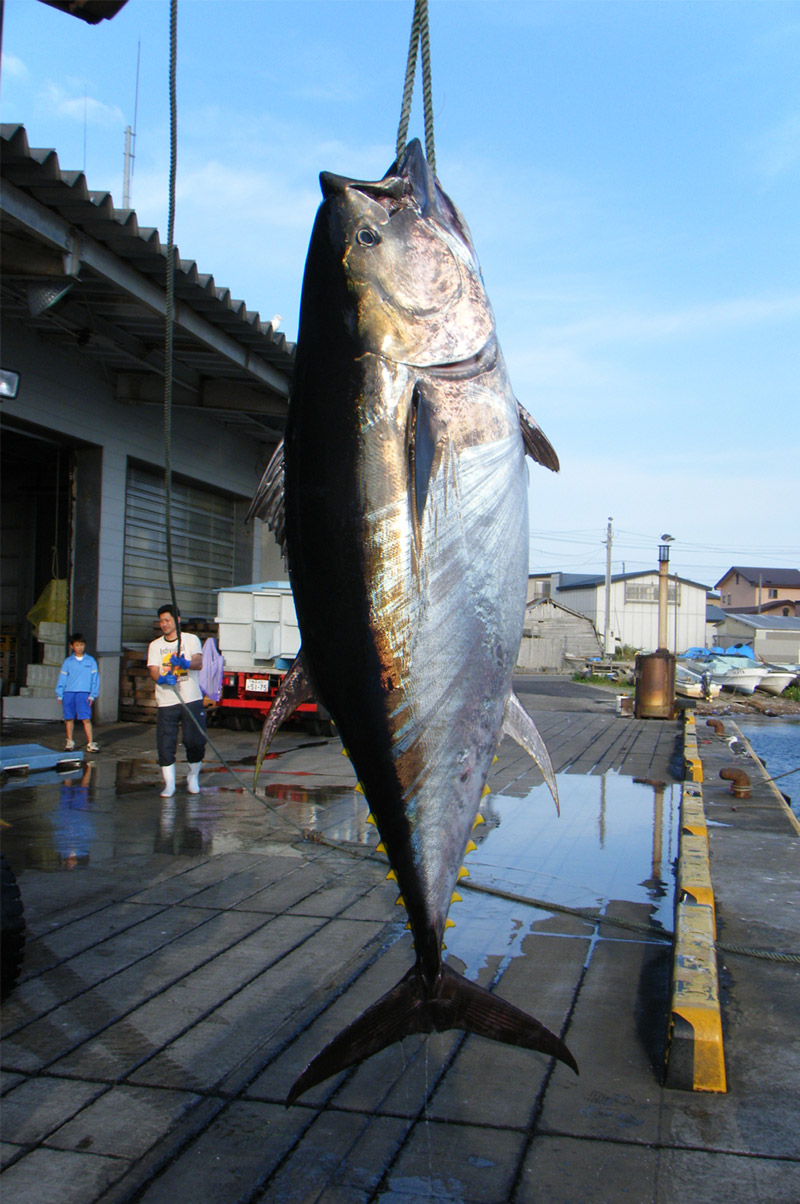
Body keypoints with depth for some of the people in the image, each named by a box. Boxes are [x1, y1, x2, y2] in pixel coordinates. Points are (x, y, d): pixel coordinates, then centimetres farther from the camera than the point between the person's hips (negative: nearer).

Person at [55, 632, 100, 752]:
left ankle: (90, 743, -8)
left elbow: (95, 678, 6)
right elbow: (62, 678, 9)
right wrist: (59, 695, 4)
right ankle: (69, 742, 21)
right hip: (68, 693, 2)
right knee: (69, 718, 8)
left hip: (84, 693, -2)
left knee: (86, 719, -9)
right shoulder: (68, 662, 8)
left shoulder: (90, 661, 7)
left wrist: (92, 695, 0)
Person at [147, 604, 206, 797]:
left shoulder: (191, 639, 5)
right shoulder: (155, 645, 11)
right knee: (165, 743, -3)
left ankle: (193, 778, 20)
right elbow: (153, 671, 0)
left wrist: (186, 663, -32)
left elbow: (199, 663, -10)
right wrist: (162, 678, -22)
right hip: (165, 702, 2)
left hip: (191, 699, -1)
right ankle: (169, 783, 7)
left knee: (195, 741, -1)